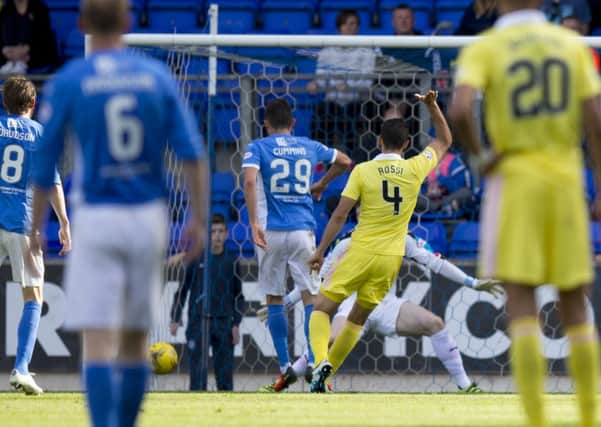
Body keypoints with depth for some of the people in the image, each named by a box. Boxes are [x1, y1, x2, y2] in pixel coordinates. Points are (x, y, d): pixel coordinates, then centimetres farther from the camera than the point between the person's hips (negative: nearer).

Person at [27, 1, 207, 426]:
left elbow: (44, 164, -1)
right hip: (149, 217, 3)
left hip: (96, 219, -3)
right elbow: (192, 153, -2)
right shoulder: (158, 76, 4)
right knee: (135, 339, 16)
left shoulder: (67, 82, -3)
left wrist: (35, 228, 10)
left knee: (98, 343, -7)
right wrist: (199, 219, 2)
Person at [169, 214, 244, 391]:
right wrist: (175, 319, 1)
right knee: (198, 371, -6)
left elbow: (238, 296, 12)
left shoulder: (231, 262, 7)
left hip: (224, 323, 1)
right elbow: (182, 290, 8)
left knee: (225, 369, 1)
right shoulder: (195, 260, 2)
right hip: (198, 322, -1)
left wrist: (236, 324, 4)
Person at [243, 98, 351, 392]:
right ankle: (314, 363, -11)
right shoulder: (309, 147, 11)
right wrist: (321, 185, 39)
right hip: (303, 230, 2)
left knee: (274, 299, 8)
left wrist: (254, 223, -19)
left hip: (271, 231, -2)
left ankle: (285, 367, 6)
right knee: (310, 296, 0)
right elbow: (345, 162, 25)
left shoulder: (258, 147, 2)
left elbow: (250, 181, -16)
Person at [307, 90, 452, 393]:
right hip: (391, 257, 3)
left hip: (361, 253, -3)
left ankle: (321, 361, -22)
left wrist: (321, 251, -2)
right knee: (357, 319, 16)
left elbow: (340, 215, -9)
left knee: (322, 309, 3)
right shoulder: (415, 169, -1)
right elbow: (444, 141, 17)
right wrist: (432, 106, 16)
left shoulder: (363, 171, -8)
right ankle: (326, 373, 13)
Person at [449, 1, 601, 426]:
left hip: (515, 179, -3)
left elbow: (459, 110, -19)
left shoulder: (484, 48, -3)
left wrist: (480, 154, -2)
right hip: (566, 181, 3)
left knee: (521, 305, -3)